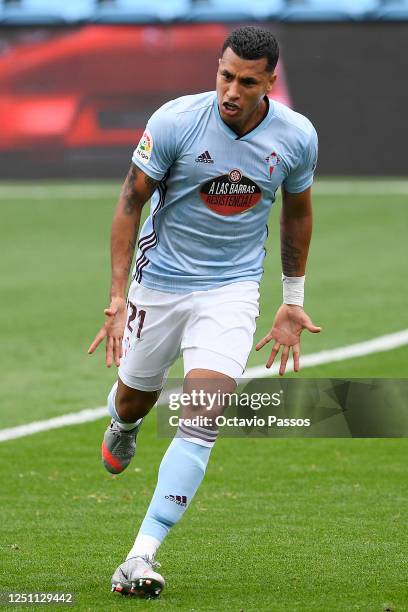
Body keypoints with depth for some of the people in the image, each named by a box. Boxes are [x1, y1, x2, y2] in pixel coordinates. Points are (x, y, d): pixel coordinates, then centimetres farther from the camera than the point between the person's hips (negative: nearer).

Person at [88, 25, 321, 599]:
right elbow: (131, 202, -8)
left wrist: (293, 301, 13)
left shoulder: (297, 136, -11)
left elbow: (297, 212, 9)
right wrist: (118, 300, -12)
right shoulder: (175, 122, -18)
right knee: (135, 398, 16)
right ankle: (123, 425, 58)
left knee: (201, 419, -17)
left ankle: (142, 555, -17)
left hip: (233, 288, 0)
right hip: (160, 280, 0)